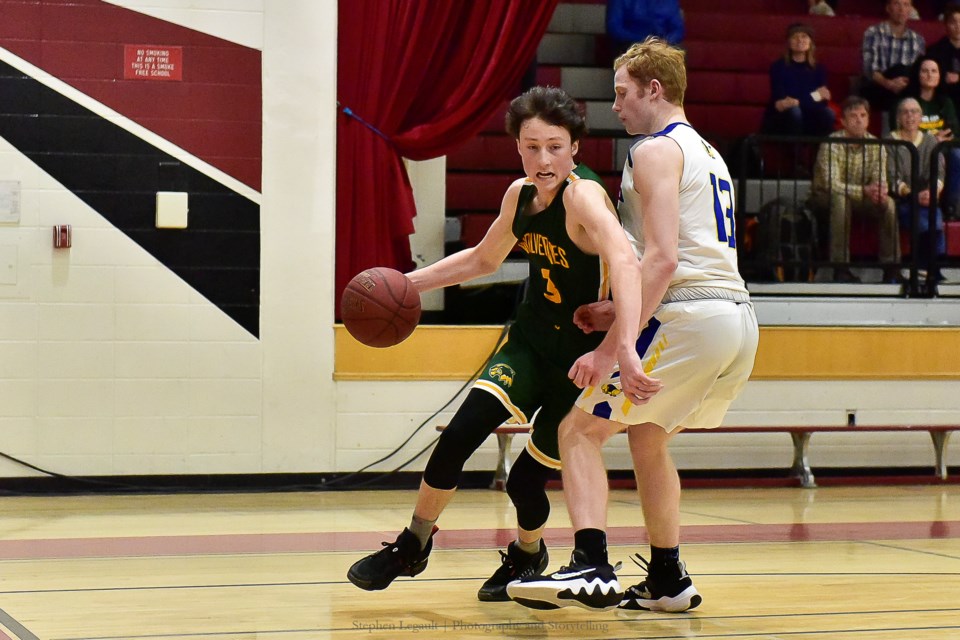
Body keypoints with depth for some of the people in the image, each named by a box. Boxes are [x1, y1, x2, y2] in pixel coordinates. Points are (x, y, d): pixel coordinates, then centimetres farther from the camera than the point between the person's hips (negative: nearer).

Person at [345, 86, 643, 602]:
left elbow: (624, 263, -45)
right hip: (530, 341, 5)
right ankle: (413, 544, 9)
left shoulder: (584, 196, -26)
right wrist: (409, 283, 11)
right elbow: (484, 258, 17)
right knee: (460, 434, -13)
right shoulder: (520, 195, -4)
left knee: (526, 477, 1)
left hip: (584, 356, -5)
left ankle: (528, 555, 35)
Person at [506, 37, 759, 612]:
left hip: (692, 318, -9)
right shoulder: (708, 154, 25)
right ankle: (668, 581, 26)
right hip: (740, 317, 9)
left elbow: (662, 259, -17)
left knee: (580, 430, -5)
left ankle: (592, 569, -19)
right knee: (646, 435, 25)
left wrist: (613, 347, -20)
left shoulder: (657, 151, -5)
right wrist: (622, 313, 22)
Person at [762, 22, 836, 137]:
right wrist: (813, 96, -19)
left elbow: (823, 102, -11)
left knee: (827, 113, -26)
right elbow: (779, 101, -18)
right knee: (793, 111, -35)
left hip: (808, 123, 3)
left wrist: (797, 102, -27)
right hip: (780, 121, -3)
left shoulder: (818, 69, 2)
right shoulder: (778, 67, -8)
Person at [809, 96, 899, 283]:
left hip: (859, 197, 4)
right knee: (841, 201, -37)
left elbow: (879, 181, -10)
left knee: (888, 203, -22)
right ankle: (841, 267, -35)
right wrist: (864, 190, -44)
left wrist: (880, 193, -36)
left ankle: (891, 266, -16)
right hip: (825, 197, -4)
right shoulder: (832, 144, -22)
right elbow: (831, 184, -31)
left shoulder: (876, 146, -6)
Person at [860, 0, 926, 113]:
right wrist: (888, 83, -29)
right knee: (900, 70, -31)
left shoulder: (918, 40, 14)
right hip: (876, 91, -3)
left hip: (908, 94, 3)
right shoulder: (873, 33, 2)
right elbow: (870, 70, -9)